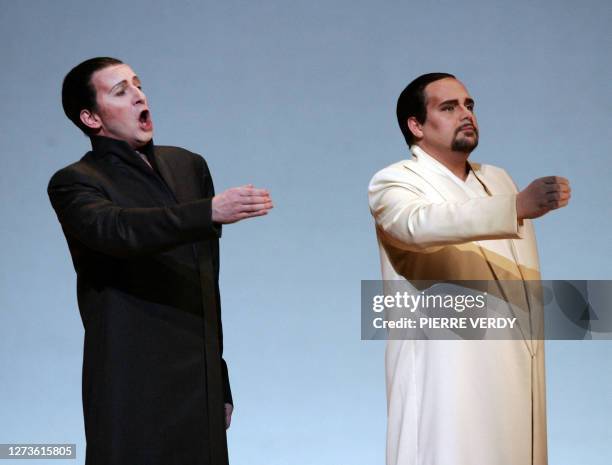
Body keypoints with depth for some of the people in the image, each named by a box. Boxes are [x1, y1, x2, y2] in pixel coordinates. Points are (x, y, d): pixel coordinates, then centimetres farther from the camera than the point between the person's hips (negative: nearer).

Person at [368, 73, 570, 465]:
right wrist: (517, 207, -40)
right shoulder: (395, 182, -5)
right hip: (446, 380, -6)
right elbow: (423, 224, -28)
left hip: (515, 373, 6)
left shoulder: (499, 180, 18)